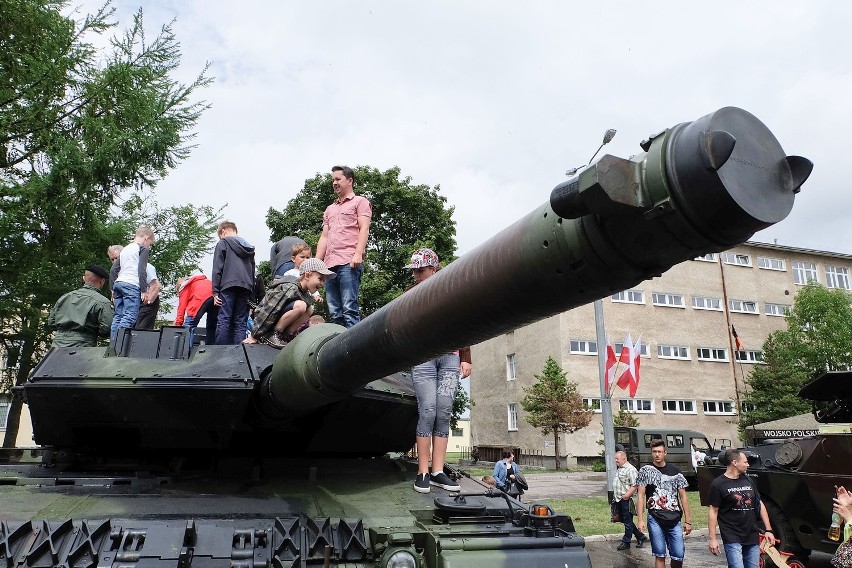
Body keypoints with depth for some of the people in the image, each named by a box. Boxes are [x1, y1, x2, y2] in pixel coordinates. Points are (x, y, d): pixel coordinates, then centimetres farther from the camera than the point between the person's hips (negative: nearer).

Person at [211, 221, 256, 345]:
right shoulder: (249, 247, 25)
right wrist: (251, 294, 20)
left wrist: (215, 291, -3)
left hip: (228, 286, -5)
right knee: (241, 322, 2)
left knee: (223, 320, -6)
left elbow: (217, 269, -1)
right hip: (246, 287, 5)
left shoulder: (222, 243, 8)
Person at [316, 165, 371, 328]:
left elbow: (364, 229, -2)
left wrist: (358, 254, -16)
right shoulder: (330, 209, 30)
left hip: (349, 263, -7)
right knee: (334, 312, 2)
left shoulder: (360, 202, 11)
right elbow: (324, 237, 25)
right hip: (330, 265, 7)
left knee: (349, 308, -14)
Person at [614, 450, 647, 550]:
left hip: (626, 500, -10)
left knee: (628, 521, 1)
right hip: (619, 500, 10)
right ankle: (640, 537, 28)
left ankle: (626, 542, 10)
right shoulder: (619, 469, 15)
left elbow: (634, 486, -21)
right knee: (624, 520, 15)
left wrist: (626, 496, -23)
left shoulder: (630, 469, -15)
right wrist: (615, 494, 17)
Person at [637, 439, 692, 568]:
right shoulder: (645, 470, 1)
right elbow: (641, 495, 0)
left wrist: (688, 520, 5)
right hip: (655, 519, -1)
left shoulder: (675, 471, 7)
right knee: (660, 555, 3)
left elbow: (683, 497, 10)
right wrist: (640, 520, -6)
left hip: (675, 520, 2)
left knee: (678, 556, -1)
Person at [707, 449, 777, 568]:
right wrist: (712, 539, -11)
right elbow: (713, 511, -7)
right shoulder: (718, 484, -8)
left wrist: (768, 530, 11)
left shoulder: (748, 481, 12)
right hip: (733, 539, -6)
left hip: (753, 537, 6)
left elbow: (760, 505, 18)